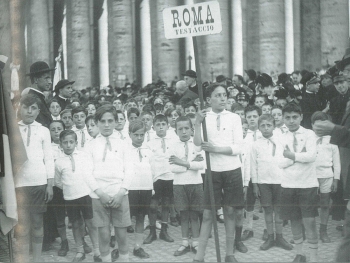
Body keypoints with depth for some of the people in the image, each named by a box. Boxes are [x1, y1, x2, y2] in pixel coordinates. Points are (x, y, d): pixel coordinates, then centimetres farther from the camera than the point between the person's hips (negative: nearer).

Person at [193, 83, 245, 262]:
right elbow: (197, 144, -11)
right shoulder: (204, 117, 0)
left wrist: (215, 148, -16)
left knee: (230, 211, 8)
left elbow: (237, 148, -6)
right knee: (208, 213, 1)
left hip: (232, 170, 0)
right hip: (212, 170, 0)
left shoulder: (234, 118, -1)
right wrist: (197, 123, -23)